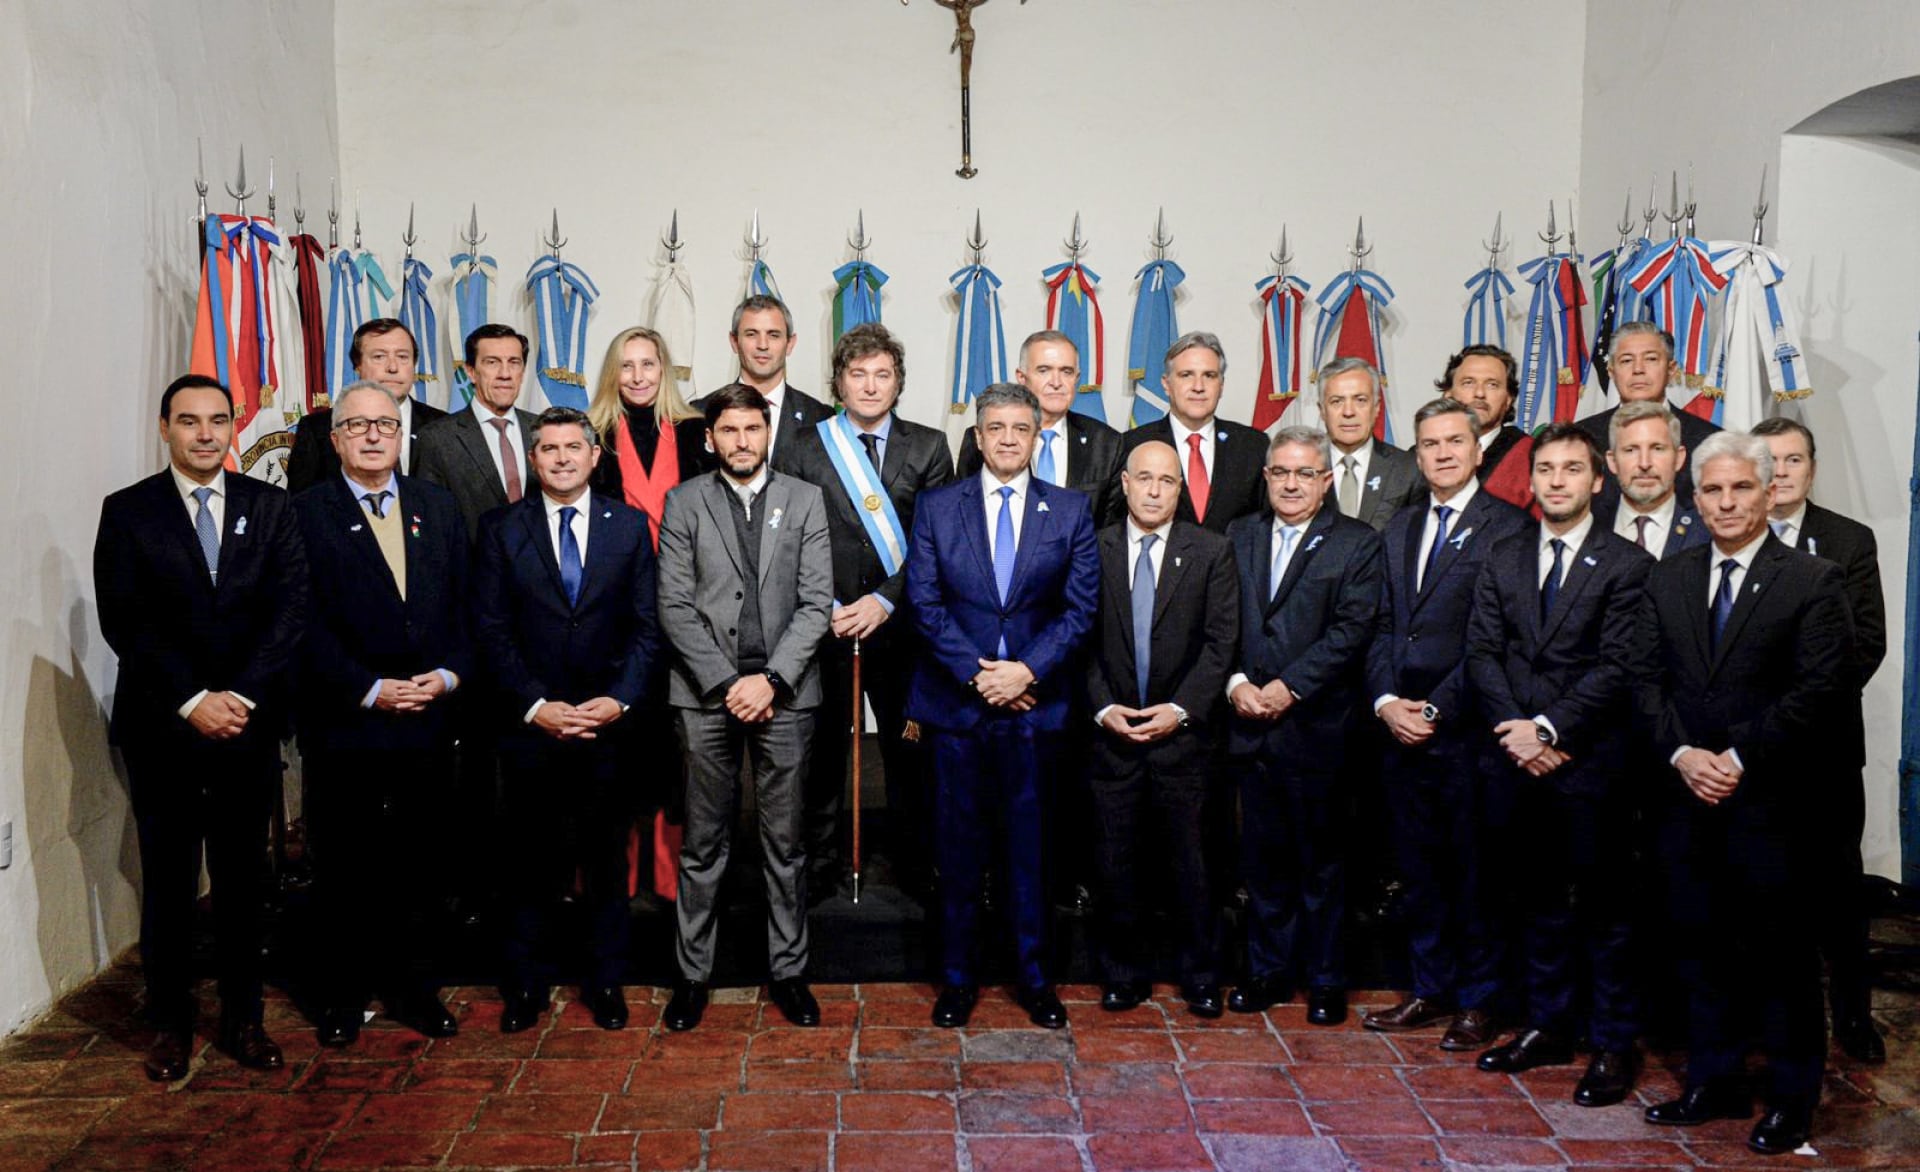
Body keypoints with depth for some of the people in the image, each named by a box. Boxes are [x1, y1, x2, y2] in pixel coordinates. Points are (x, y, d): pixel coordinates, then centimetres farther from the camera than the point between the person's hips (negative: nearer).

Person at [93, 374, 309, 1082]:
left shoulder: (270, 507, 5)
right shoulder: (127, 512, 2)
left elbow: (291, 609, -3)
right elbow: (125, 623, -6)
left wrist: (242, 694, -13)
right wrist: (191, 701, -14)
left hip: (250, 723, 1)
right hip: (161, 727, -1)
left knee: (244, 877, 8)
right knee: (167, 882, 8)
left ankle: (243, 1017, 20)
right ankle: (170, 1021, 22)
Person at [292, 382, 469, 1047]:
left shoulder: (439, 507, 10)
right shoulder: (304, 513, -2)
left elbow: (465, 603, 8)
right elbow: (307, 623, -7)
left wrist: (450, 673, -7)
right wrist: (370, 690, -14)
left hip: (429, 718, 3)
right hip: (342, 724, -3)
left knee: (416, 863, 11)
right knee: (343, 867, 8)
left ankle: (411, 986, 25)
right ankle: (342, 994, 23)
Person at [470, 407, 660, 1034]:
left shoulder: (630, 525, 4)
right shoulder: (501, 529, 3)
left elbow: (648, 625, 2)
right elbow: (491, 629, -1)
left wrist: (619, 699, -9)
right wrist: (535, 705, -10)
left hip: (610, 722, 1)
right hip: (530, 724, 0)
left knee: (605, 856, 9)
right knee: (532, 857, 8)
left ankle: (605, 980, 23)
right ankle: (525, 982, 23)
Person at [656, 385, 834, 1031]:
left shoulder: (804, 500, 5)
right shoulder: (684, 502, 4)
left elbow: (816, 602, -1)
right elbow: (675, 605, -2)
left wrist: (771, 679, -11)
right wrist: (725, 683, -10)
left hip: (783, 694, 0)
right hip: (706, 696, 0)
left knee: (785, 843, 8)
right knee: (703, 845, 7)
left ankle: (788, 971, 19)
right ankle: (692, 973, 19)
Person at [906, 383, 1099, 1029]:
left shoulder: (1071, 510, 5)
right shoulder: (937, 506, 4)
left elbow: (1080, 607, -1)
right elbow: (925, 602, -2)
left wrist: (1027, 670, -13)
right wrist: (978, 674, -12)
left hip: (1035, 702, 0)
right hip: (955, 703, 0)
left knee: (1031, 844, 8)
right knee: (959, 847, 7)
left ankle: (1034, 977, 22)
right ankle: (958, 977, 21)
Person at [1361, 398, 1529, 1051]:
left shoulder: (1507, 527, -6)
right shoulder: (1400, 527, 15)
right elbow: (1384, 624, 13)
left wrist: (1435, 710, -13)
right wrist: (1387, 701, -2)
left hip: (1465, 728, -6)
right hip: (1402, 729, 6)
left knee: (1473, 870, 5)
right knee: (1418, 869, 13)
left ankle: (1478, 1002, 19)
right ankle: (1432, 990, 26)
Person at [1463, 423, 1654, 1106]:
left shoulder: (1626, 564, -3)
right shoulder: (1503, 560, 11)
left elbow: (1619, 666, -10)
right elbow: (1482, 652, 4)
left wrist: (1547, 728, -16)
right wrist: (1515, 731, -9)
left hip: (1591, 764, -4)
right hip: (1516, 764, 4)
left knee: (1603, 907, 4)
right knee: (1538, 902, 14)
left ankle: (1612, 1044, 16)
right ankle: (1548, 1028, 26)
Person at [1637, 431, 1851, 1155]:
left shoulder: (1812, 580, -4)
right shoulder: (1668, 580, 10)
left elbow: (1821, 688, -11)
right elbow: (1650, 682, 7)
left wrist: (1741, 757, -14)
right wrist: (1682, 754, -7)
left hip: (1773, 800, -4)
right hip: (1689, 797, 4)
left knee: (1781, 951, 6)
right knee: (1704, 946, 12)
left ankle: (1792, 1096, 21)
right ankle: (1715, 1083, 25)